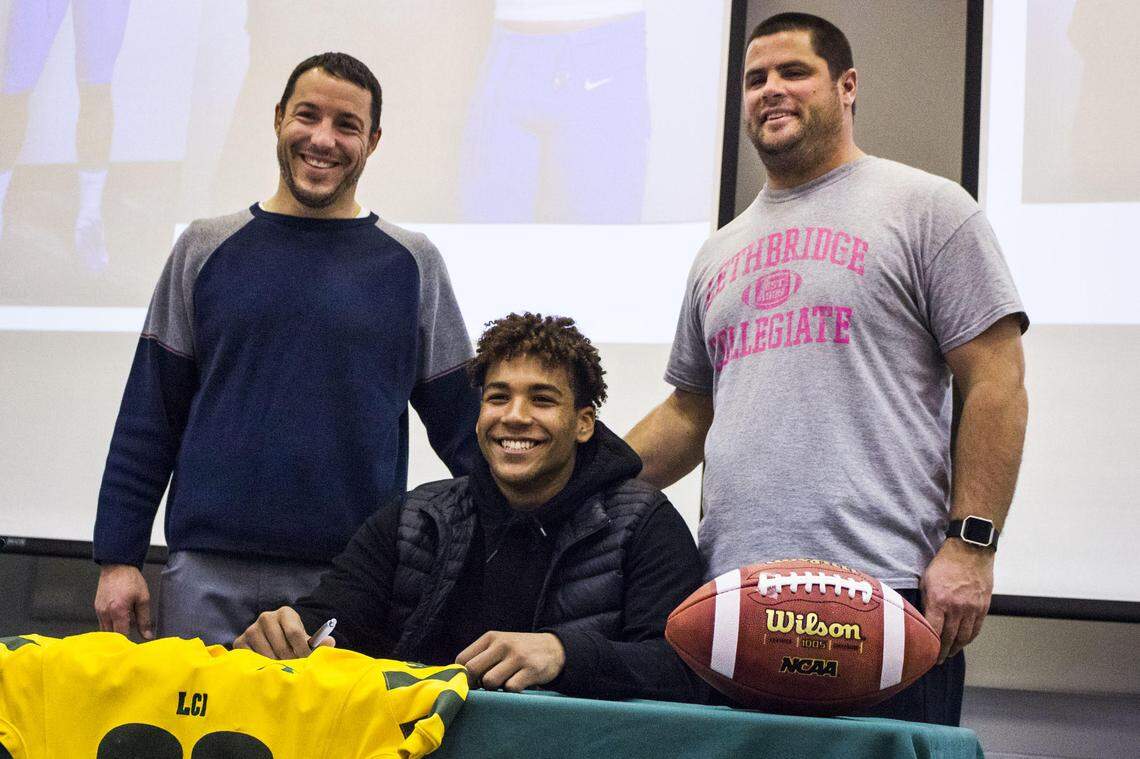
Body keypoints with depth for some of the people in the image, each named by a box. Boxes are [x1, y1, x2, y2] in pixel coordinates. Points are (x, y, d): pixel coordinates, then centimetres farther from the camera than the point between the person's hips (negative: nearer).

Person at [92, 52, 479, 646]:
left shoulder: (412, 264, 6)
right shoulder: (205, 250, 7)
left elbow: (464, 426, 7)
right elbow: (148, 420, 7)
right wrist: (117, 558, 2)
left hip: (357, 586, 0)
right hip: (208, 575, 1)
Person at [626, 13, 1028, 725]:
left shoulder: (924, 206, 4)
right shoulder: (720, 253, 21)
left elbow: (994, 381, -3)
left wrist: (971, 543, -12)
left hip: (882, 587, -5)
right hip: (728, 595, 6)